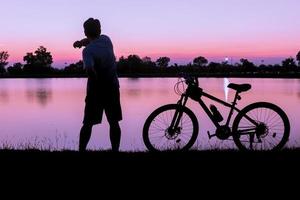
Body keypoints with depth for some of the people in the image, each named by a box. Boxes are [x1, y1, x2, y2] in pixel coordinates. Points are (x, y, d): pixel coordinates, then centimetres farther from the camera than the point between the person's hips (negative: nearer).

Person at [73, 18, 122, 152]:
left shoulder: (88, 50, -15)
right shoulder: (106, 39, 2)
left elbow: (90, 69, -33)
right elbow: (93, 40, 22)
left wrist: (96, 80, -16)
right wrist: (81, 42, 4)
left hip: (96, 90, -4)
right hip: (113, 88, 4)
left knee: (88, 123, 5)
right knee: (114, 122, 9)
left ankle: (82, 149, 10)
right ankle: (115, 149, 11)